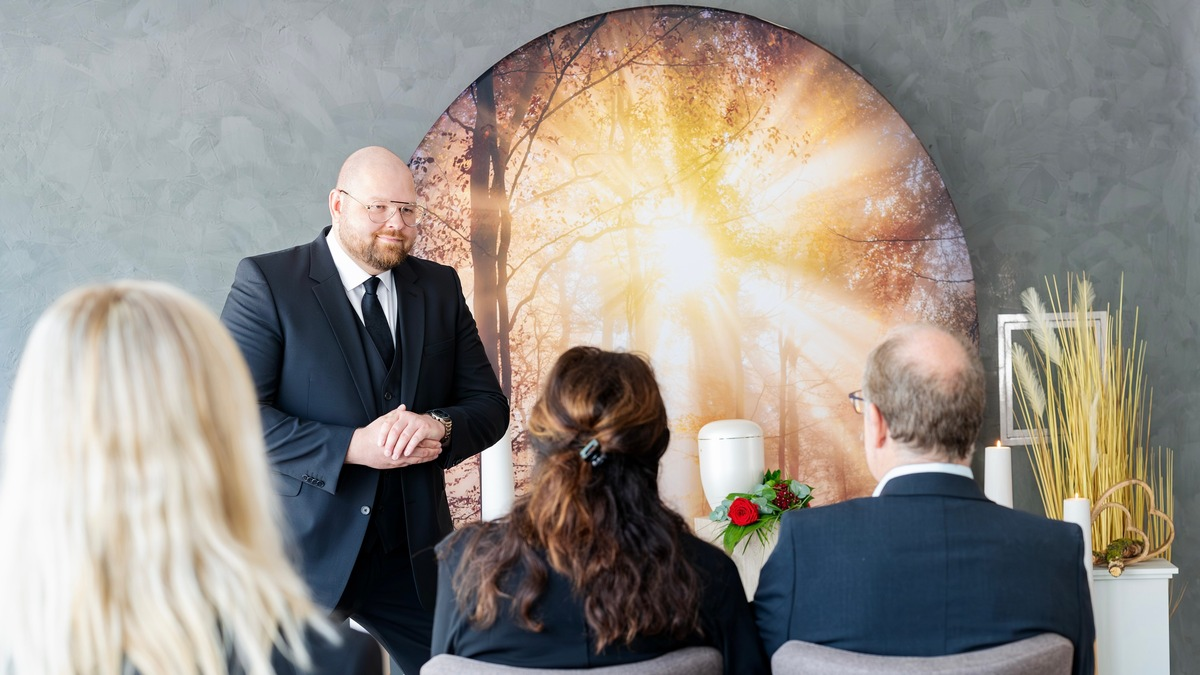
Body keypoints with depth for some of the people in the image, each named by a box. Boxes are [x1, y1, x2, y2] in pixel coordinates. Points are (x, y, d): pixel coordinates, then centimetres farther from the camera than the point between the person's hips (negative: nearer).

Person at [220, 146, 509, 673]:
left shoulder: (440, 288, 7)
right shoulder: (265, 283, -7)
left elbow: (489, 406, 6)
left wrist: (439, 426, -17)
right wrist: (352, 447, -23)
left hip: (412, 550, 4)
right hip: (306, 546, -4)